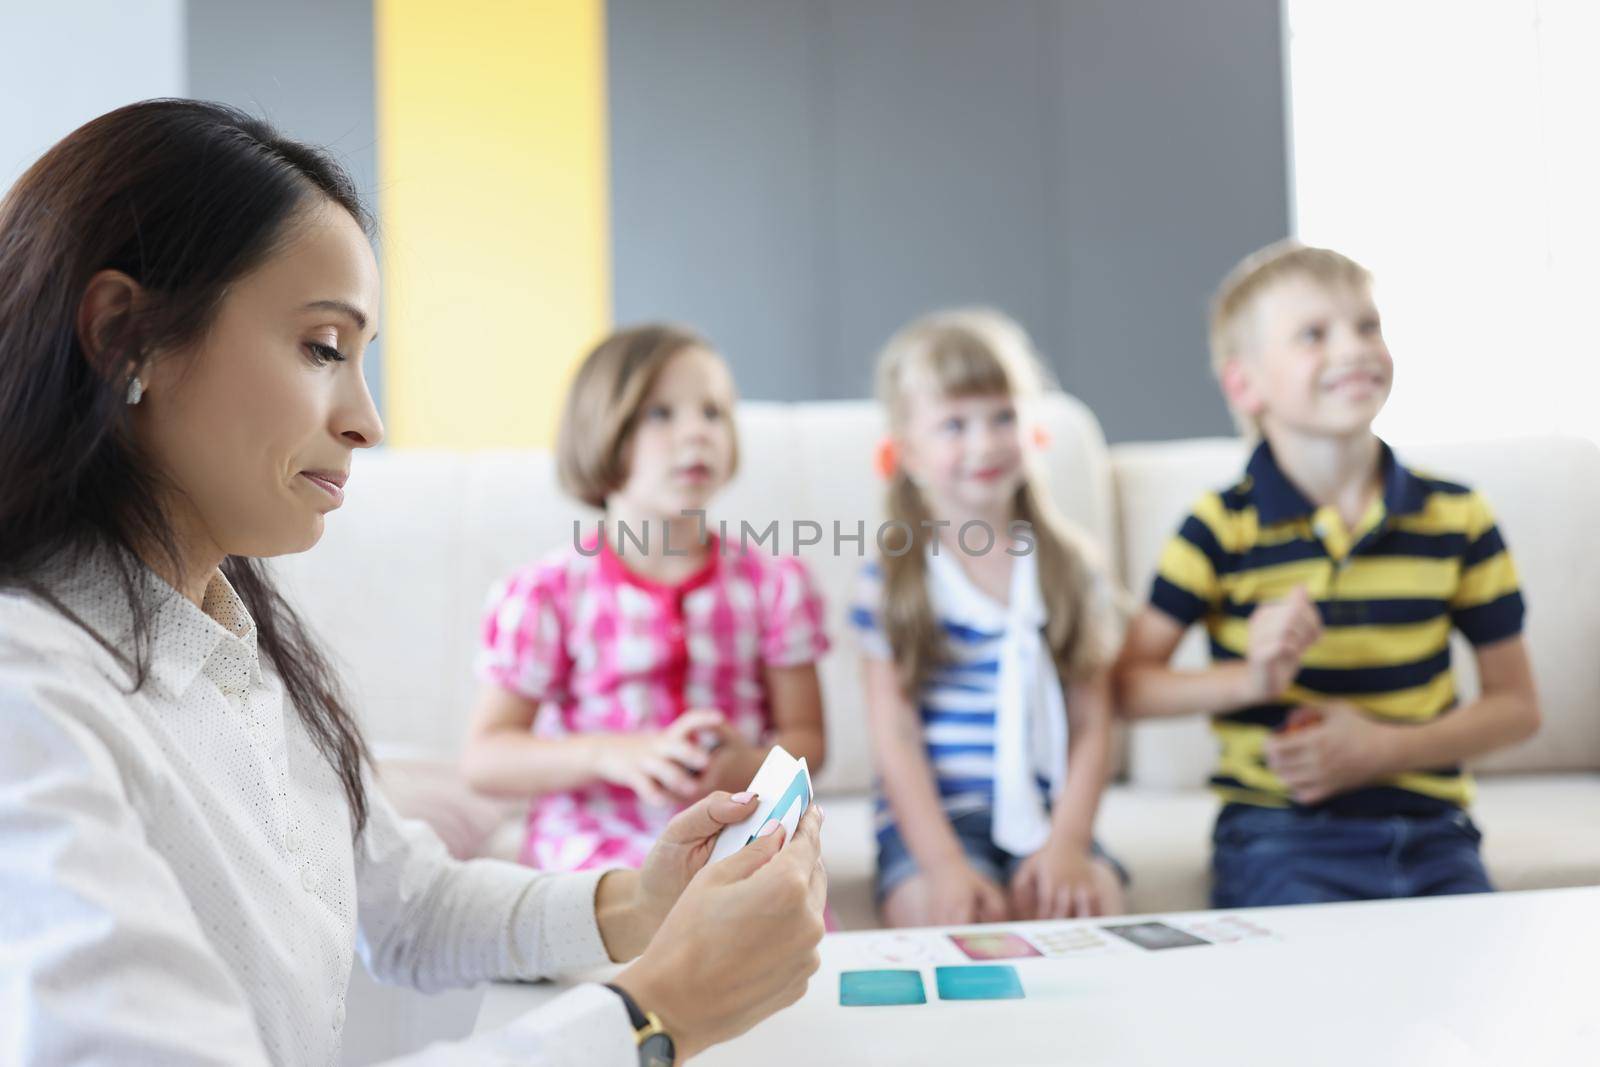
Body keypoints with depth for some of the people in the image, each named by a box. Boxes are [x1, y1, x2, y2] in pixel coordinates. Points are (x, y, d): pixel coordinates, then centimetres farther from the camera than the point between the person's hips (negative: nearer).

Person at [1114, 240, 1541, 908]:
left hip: (1430, 829, 4)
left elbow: (1516, 706, 8)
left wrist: (1385, 747, -7)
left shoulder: (1457, 518, 4)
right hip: (1281, 833, -3)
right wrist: (1251, 679, -20)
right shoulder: (1223, 528, -5)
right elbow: (1128, 686, -4)